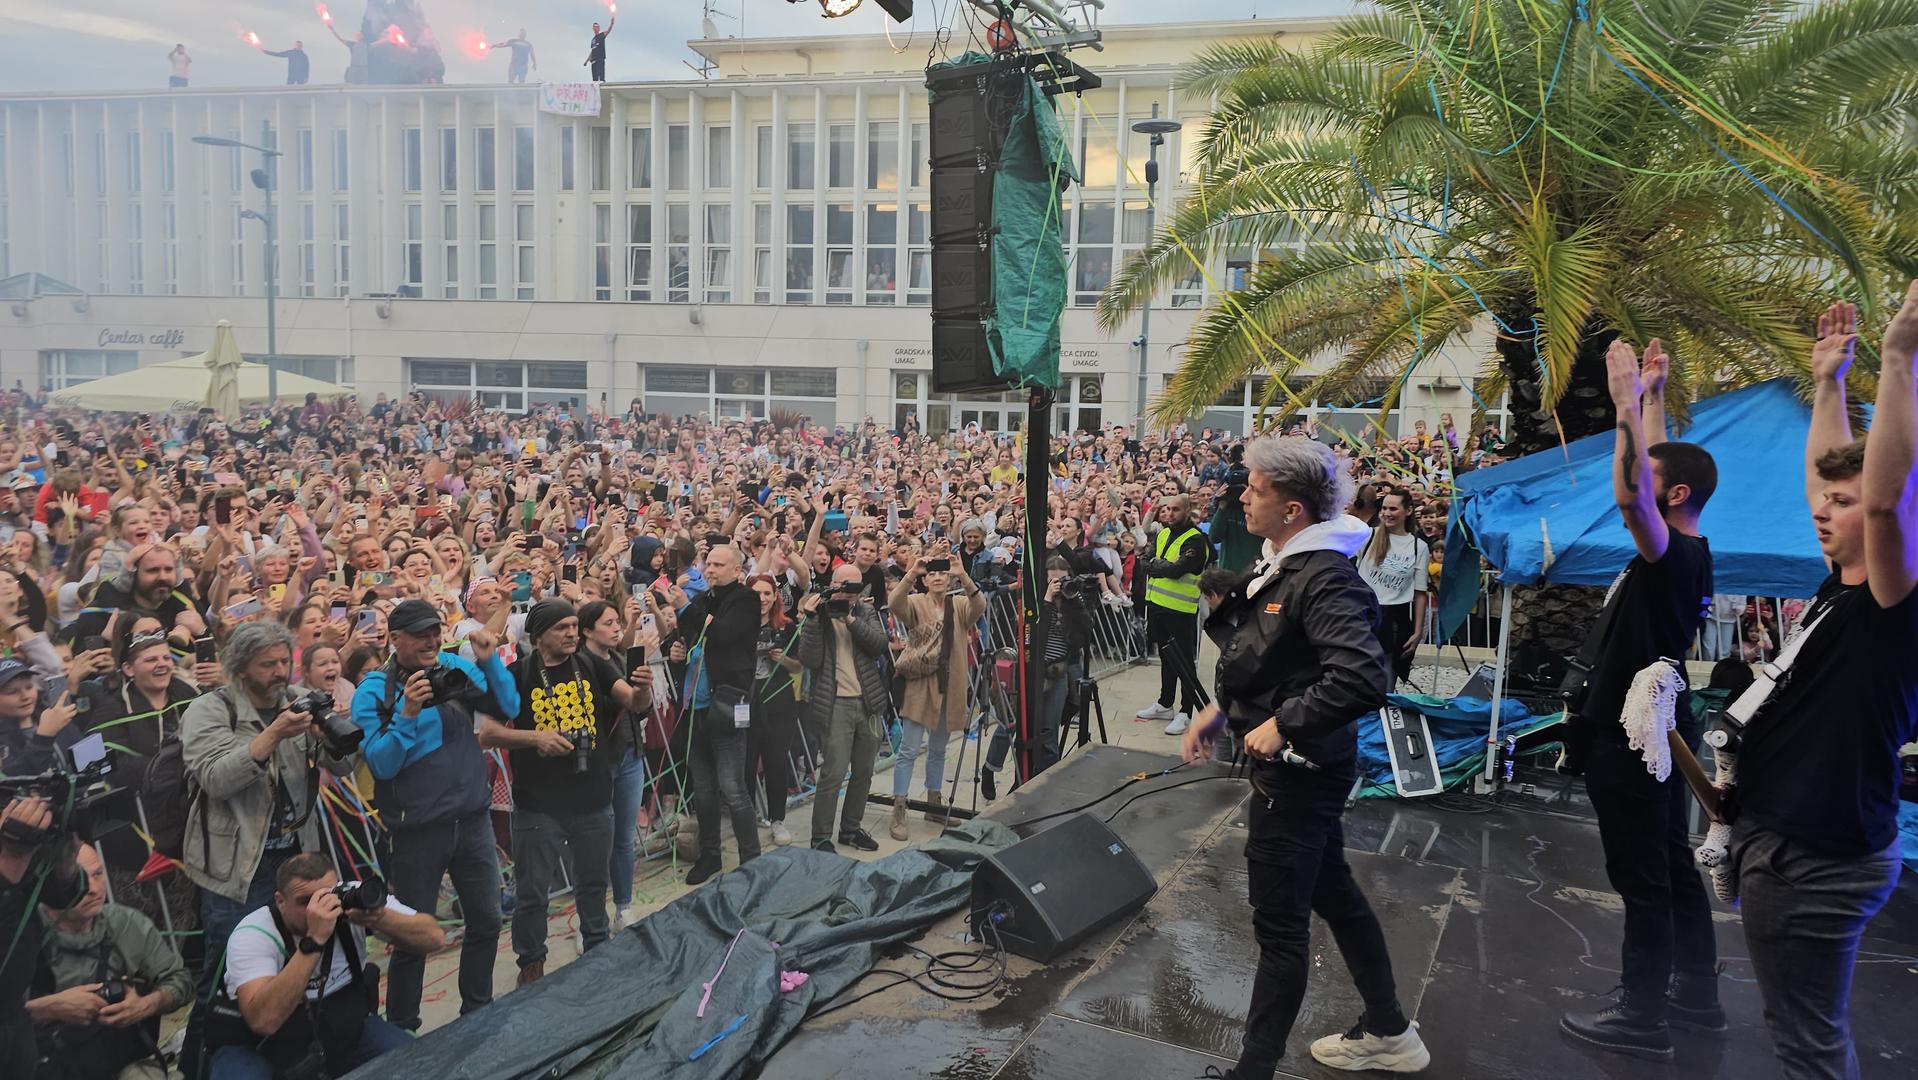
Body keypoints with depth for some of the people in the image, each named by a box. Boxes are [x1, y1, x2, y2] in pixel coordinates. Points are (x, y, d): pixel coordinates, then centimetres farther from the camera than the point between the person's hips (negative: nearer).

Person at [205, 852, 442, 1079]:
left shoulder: (353, 898, -15)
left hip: (342, 1030, 3)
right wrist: (314, 940, -44)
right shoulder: (252, 935, -24)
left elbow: (434, 937, -16)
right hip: (258, 1046, -3)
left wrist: (380, 918, -35)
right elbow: (263, 1020, -40)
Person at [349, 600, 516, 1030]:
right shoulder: (374, 690, -10)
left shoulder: (457, 668, 1)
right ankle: (401, 1029, 24)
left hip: (471, 819, 4)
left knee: (486, 921, 15)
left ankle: (477, 1011, 35)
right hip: (418, 829, -4)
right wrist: (407, 714, -28)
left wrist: (490, 661, -10)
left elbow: (509, 708, 2)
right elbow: (381, 764, -15)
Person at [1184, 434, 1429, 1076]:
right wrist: (1222, 708, 9)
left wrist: (1285, 723, -26)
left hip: (1298, 769, -10)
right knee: (1333, 891, 23)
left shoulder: (1323, 579, -24)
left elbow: (1364, 678, -34)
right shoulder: (1280, 565, 6)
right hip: (1297, 765, 10)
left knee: (1280, 925, 0)